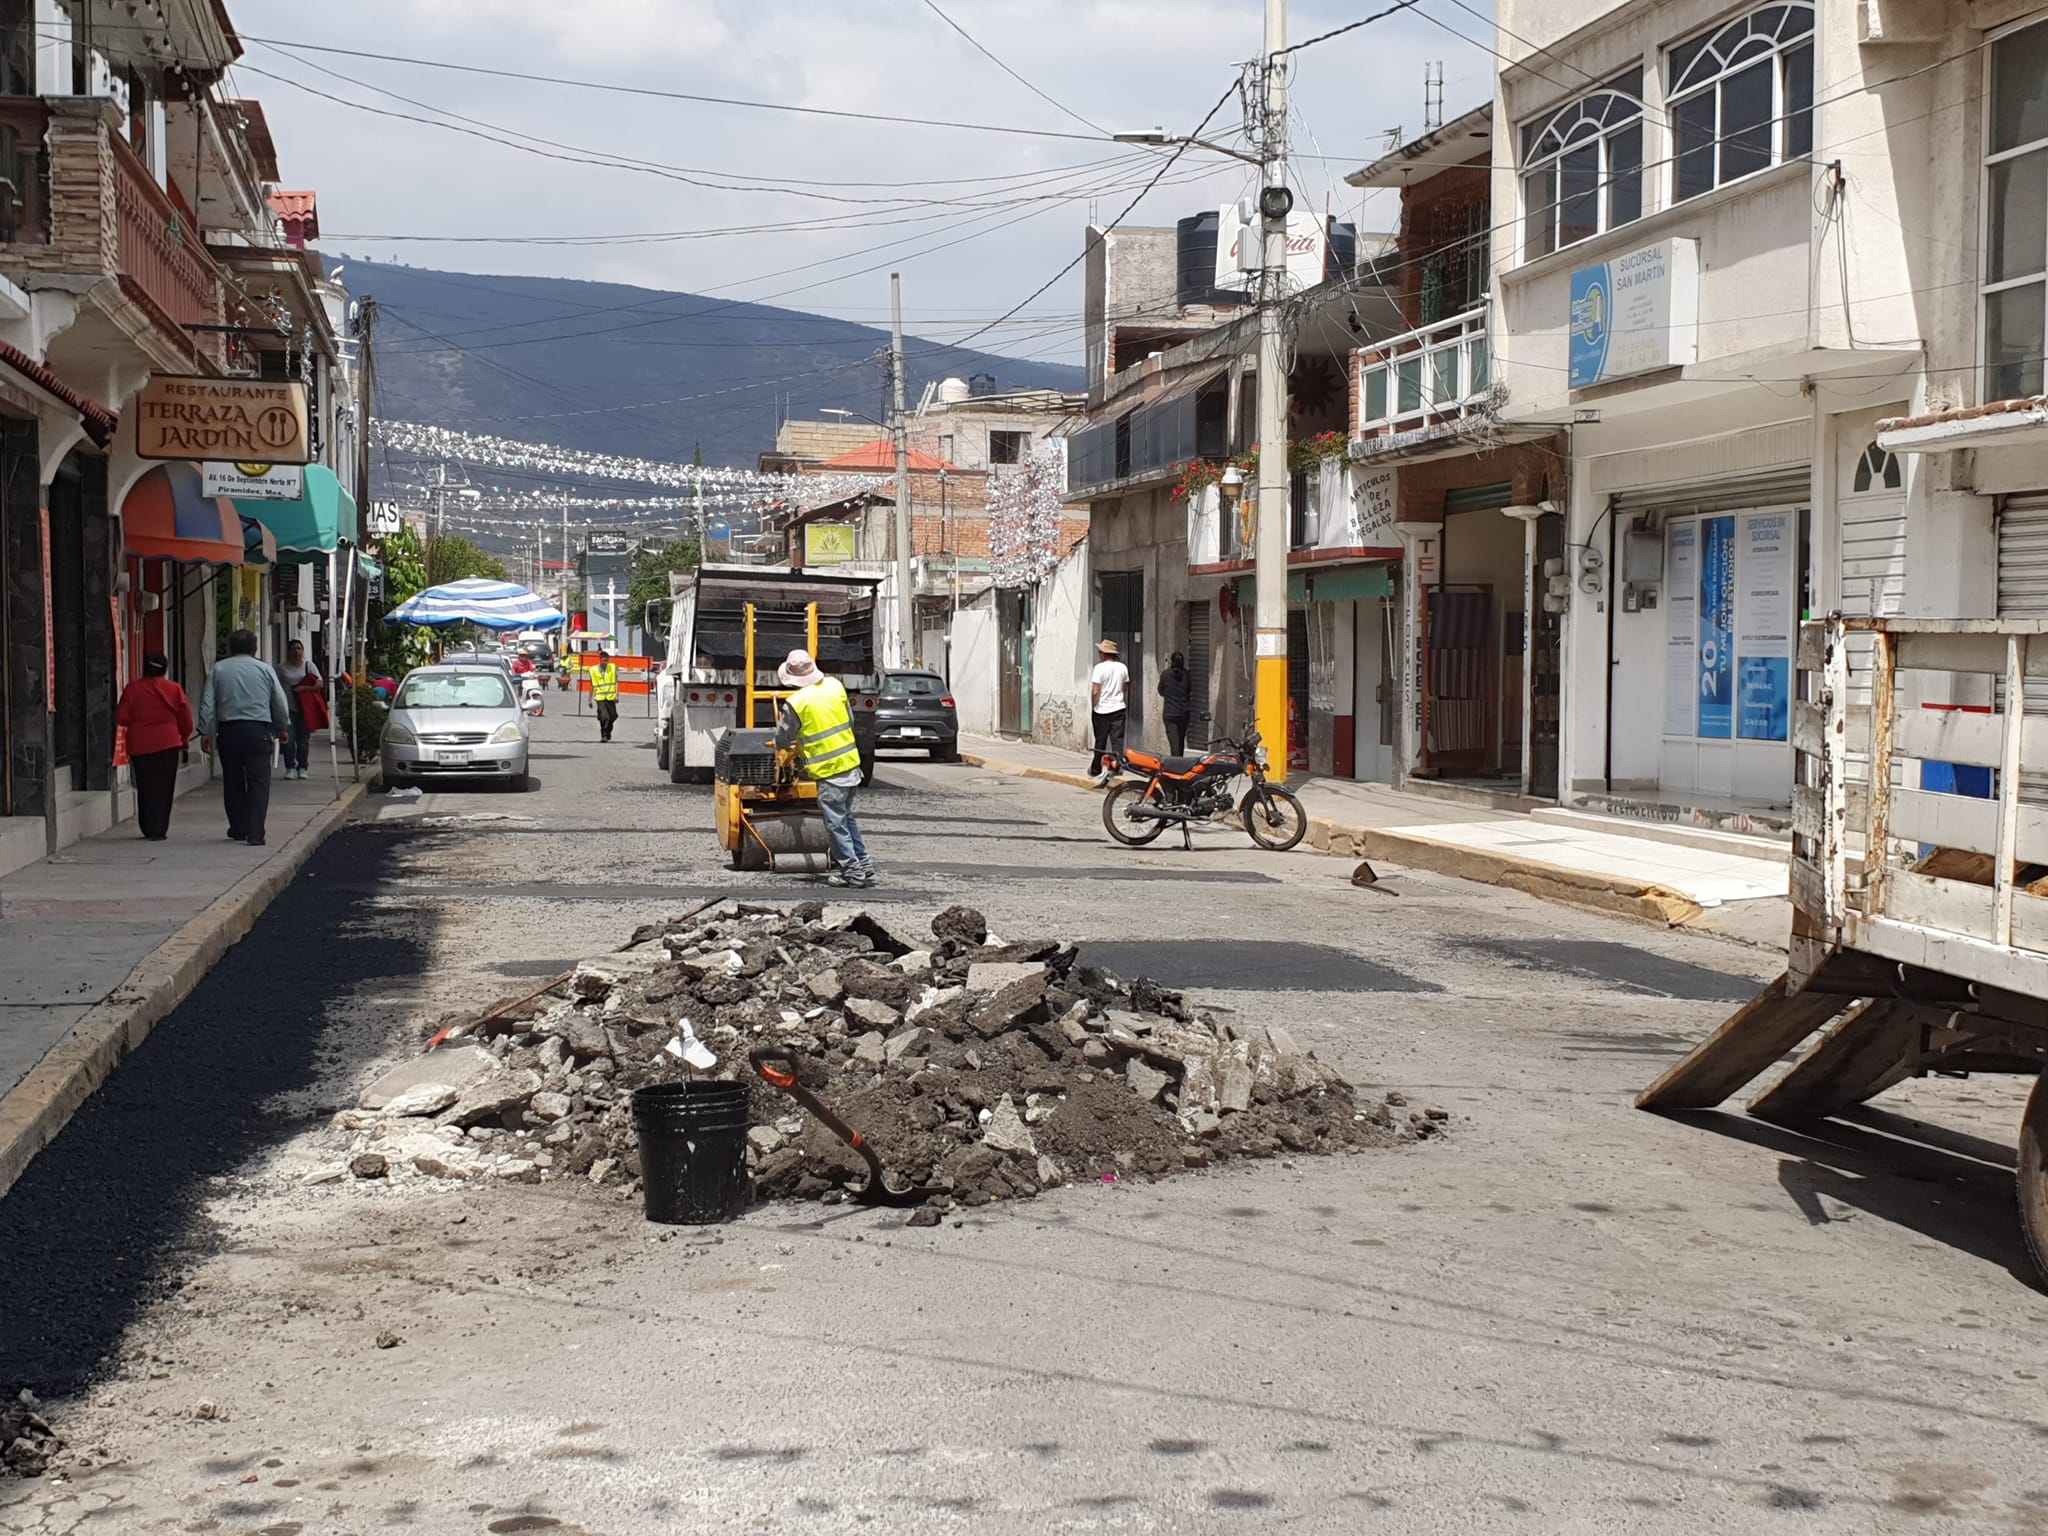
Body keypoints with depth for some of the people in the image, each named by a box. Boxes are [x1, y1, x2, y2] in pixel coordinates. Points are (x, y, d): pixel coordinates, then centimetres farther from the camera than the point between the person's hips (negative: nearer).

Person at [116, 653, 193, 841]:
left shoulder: (132, 689, -2)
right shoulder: (174, 689, -4)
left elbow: (121, 718, -2)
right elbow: (186, 719, -1)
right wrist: (183, 737, 16)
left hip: (139, 746, 1)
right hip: (167, 744, -1)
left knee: (145, 788, 11)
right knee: (163, 788, 3)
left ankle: (148, 829, 13)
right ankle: (159, 830, -1)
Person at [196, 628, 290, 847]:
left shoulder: (218, 669, 5)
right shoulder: (266, 670, 3)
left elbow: (207, 704, 1)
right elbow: (281, 703, 8)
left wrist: (205, 732, 5)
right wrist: (283, 728, 22)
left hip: (228, 730, 2)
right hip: (258, 730, -2)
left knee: (232, 781, 14)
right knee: (258, 782, -2)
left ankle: (238, 829, 23)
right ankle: (255, 833, -10)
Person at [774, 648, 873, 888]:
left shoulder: (795, 703, -14)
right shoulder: (835, 686, 2)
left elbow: (782, 740, -3)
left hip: (829, 771, -7)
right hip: (851, 763, 7)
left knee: (836, 823, 4)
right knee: (846, 817, 20)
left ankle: (853, 872, 7)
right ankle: (863, 865, 23)